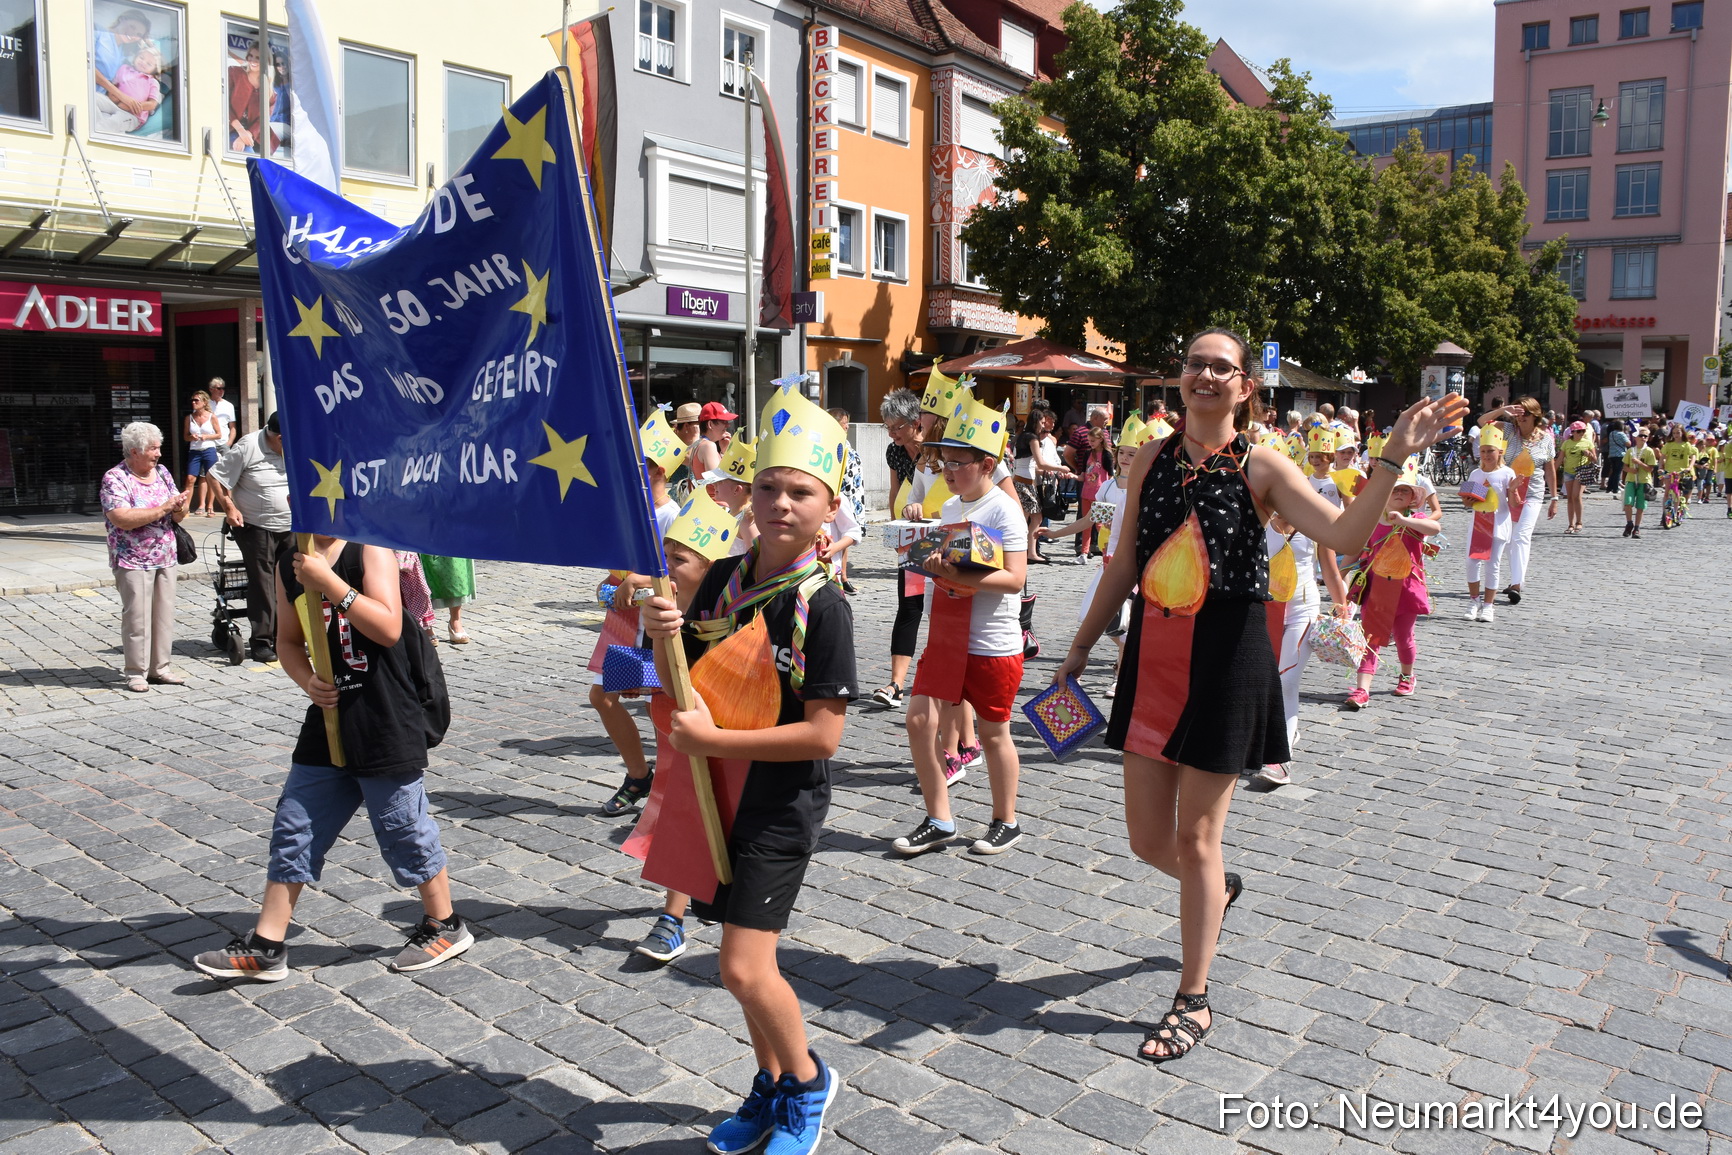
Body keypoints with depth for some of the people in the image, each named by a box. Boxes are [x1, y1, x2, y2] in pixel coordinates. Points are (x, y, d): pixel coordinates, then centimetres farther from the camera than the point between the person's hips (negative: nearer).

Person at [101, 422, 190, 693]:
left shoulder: (162, 473, 10)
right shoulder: (115, 478, -9)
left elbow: (178, 516, 12)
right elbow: (122, 519, -22)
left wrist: (180, 508, -11)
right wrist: (162, 509, -21)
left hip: (165, 558, 6)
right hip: (133, 561, -6)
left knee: (164, 615, 8)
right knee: (137, 617, -3)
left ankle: (160, 667, 16)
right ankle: (136, 672, 5)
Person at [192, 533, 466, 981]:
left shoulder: (371, 549, -10)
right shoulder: (290, 563, 8)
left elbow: (389, 628, -22)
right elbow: (288, 640, 16)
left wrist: (329, 583, -26)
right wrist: (307, 681, -4)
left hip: (388, 722, -6)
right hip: (329, 719, 6)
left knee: (404, 829, 5)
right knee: (293, 829, 8)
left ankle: (445, 927, 24)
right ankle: (265, 948, 19)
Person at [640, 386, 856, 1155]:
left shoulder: (823, 607, -18)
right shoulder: (722, 579, 0)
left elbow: (822, 735, -21)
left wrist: (714, 741, -21)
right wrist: (663, 636, -13)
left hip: (784, 803, -6)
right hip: (720, 788, 6)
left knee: (744, 968, -8)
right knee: (746, 955, 17)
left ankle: (808, 1081, 20)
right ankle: (771, 1085, 38)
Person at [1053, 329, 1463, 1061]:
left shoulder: (1261, 467, -5)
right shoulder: (1151, 458, 6)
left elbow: (1344, 534, -18)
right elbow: (1125, 562, 11)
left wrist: (1393, 459, -26)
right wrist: (1082, 645, 13)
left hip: (1226, 657, -4)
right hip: (1152, 652, 4)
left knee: (1195, 839, 3)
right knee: (1148, 840, 10)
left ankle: (1194, 1000, 22)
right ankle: (1215, 890, 46)